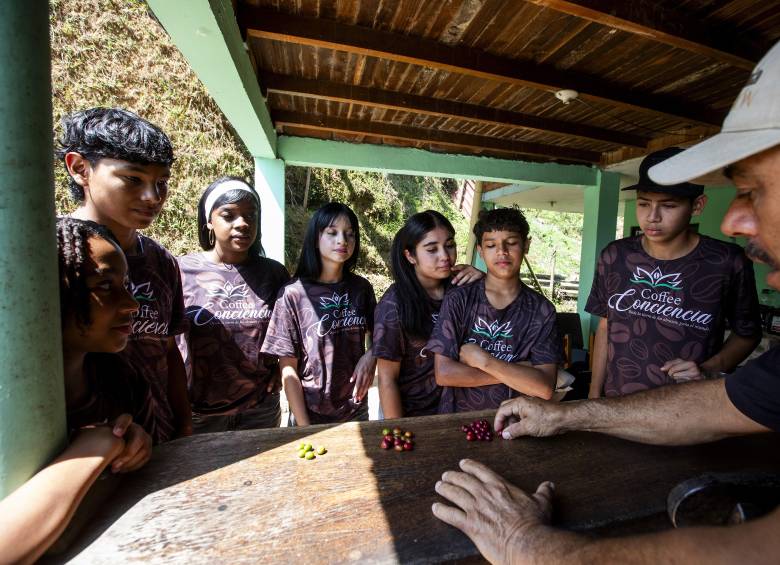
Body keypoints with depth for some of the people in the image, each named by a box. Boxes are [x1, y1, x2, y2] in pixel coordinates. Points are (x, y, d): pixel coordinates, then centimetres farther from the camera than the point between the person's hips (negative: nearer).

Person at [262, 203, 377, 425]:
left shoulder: (361, 288, -5)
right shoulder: (293, 294, -15)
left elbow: (376, 334, 9)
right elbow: (288, 369, -11)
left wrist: (370, 356, -11)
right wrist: (304, 427, -11)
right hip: (310, 415, -3)